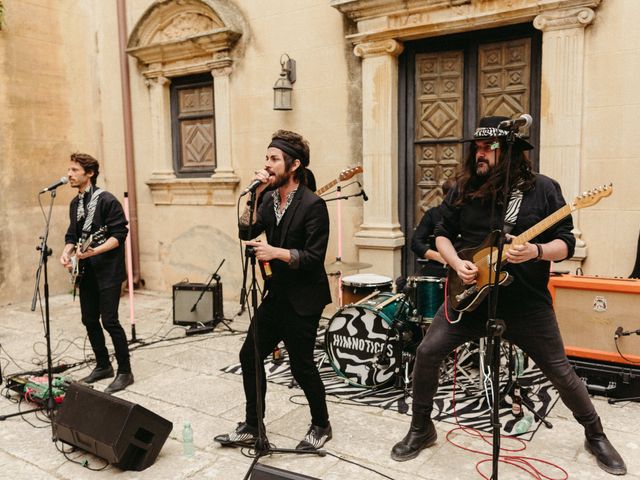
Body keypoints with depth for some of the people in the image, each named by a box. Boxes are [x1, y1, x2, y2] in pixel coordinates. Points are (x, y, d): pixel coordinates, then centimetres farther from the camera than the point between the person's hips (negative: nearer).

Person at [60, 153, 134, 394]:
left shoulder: (107, 200, -12)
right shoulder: (75, 203, 13)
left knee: (109, 321, -9)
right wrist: (67, 251, 0)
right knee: (90, 320, 12)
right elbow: (72, 234, 19)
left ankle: (125, 372, 3)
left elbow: (119, 234, -16)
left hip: (107, 270, -8)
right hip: (86, 271, 8)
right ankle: (103, 366, 27)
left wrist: (95, 251, -26)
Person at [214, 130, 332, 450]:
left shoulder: (313, 205, -16)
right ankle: (251, 427, 26)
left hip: (302, 300, -8)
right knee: (249, 356, 10)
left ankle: (321, 426, 28)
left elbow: (314, 257, -19)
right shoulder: (270, 200, 8)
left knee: (301, 366, 3)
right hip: (276, 295, 8)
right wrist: (254, 196, -9)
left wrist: (276, 252, -25)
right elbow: (246, 233, -2)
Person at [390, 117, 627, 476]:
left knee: (561, 371, 7)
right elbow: (443, 234, 8)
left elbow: (566, 243, -6)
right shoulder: (465, 188, 1)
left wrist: (537, 251, -27)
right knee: (428, 353, -6)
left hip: (527, 300, -2)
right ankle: (422, 429, 15)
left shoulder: (542, 188, -6)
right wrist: (457, 263, -11)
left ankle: (596, 435, 34)